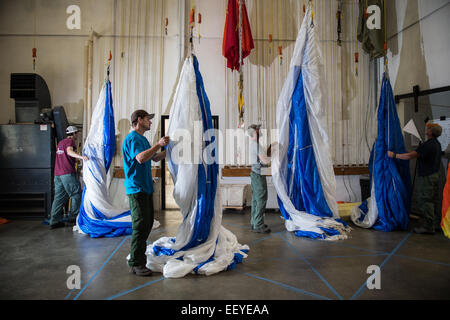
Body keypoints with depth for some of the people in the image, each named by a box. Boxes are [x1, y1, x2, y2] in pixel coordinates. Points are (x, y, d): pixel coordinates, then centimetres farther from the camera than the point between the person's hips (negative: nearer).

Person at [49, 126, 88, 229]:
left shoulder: (60, 143, 24)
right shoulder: (70, 141, -4)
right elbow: (69, 151, -25)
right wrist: (81, 156, -41)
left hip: (57, 174, 8)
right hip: (67, 173, -8)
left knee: (59, 197, 8)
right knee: (76, 194, 2)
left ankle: (54, 221, 6)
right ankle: (73, 217, 2)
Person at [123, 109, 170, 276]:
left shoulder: (143, 139, 19)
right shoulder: (132, 138, -12)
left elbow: (155, 158, 26)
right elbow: (141, 158, -29)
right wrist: (158, 145, -25)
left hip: (146, 187, 10)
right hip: (136, 188, -10)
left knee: (147, 223, 15)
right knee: (140, 225, -9)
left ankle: (138, 255, 28)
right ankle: (135, 264, -1)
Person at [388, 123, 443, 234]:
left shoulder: (427, 145, -20)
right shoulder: (437, 144, 12)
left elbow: (410, 156, -26)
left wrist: (394, 155, -18)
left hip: (426, 177, -10)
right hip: (435, 175, 10)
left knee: (425, 201, -5)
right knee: (434, 200, 15)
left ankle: (428, 227, -2)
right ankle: (435, 223, 24)